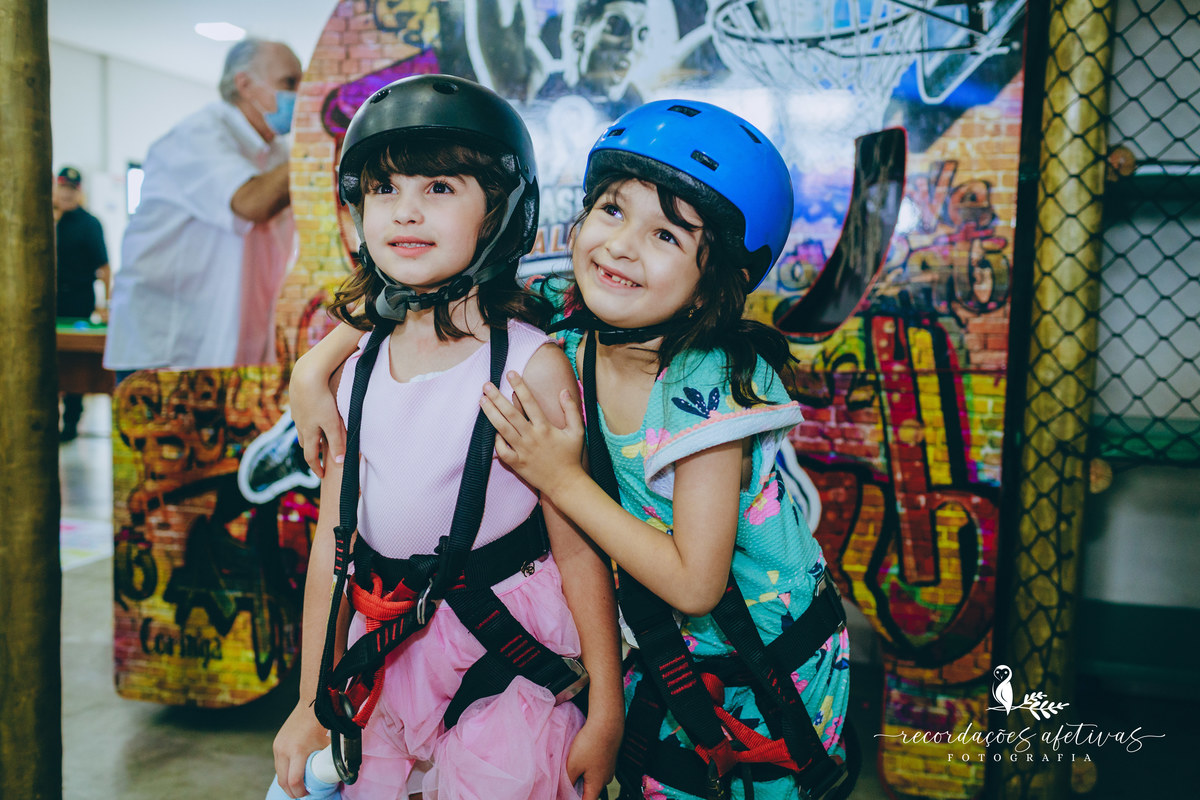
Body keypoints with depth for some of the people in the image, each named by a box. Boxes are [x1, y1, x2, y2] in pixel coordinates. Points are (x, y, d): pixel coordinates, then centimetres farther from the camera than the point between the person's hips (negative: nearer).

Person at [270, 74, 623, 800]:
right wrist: (312, 705, 10)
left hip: (507, 658, -4)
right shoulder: (357, 370, 0)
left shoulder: (531, 366, -15)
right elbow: (333, 541, 5)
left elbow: (579, 550, -12)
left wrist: (606, 714, -7)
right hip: (389, 653, 5)